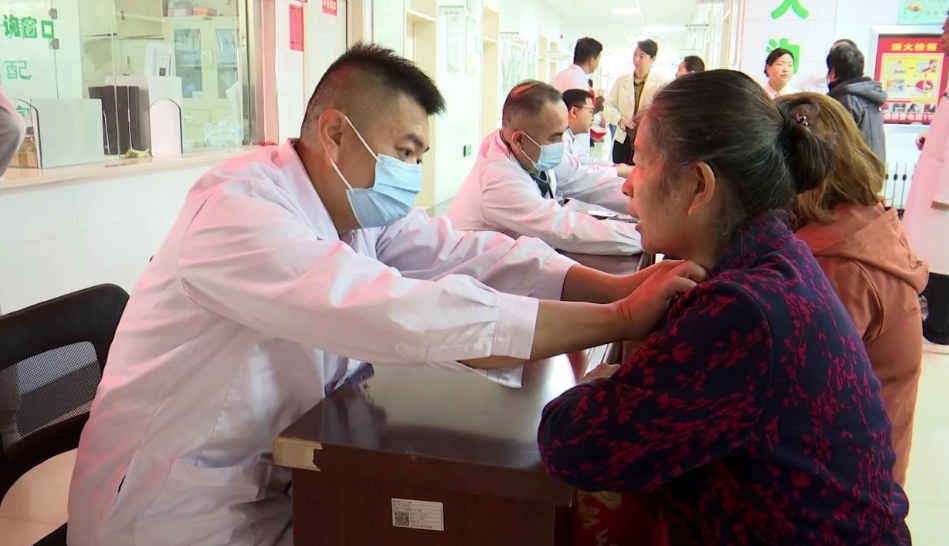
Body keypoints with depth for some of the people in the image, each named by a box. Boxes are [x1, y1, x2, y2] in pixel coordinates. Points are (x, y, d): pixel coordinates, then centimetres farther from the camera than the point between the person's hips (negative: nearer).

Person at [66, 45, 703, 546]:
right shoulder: (238, 210, -27)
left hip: (275, 472, 7)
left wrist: (621, 286, -21)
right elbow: (407, 316, -38)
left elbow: (472, 256, -7)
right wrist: (622, 319, -34)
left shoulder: (359, 207, -1)